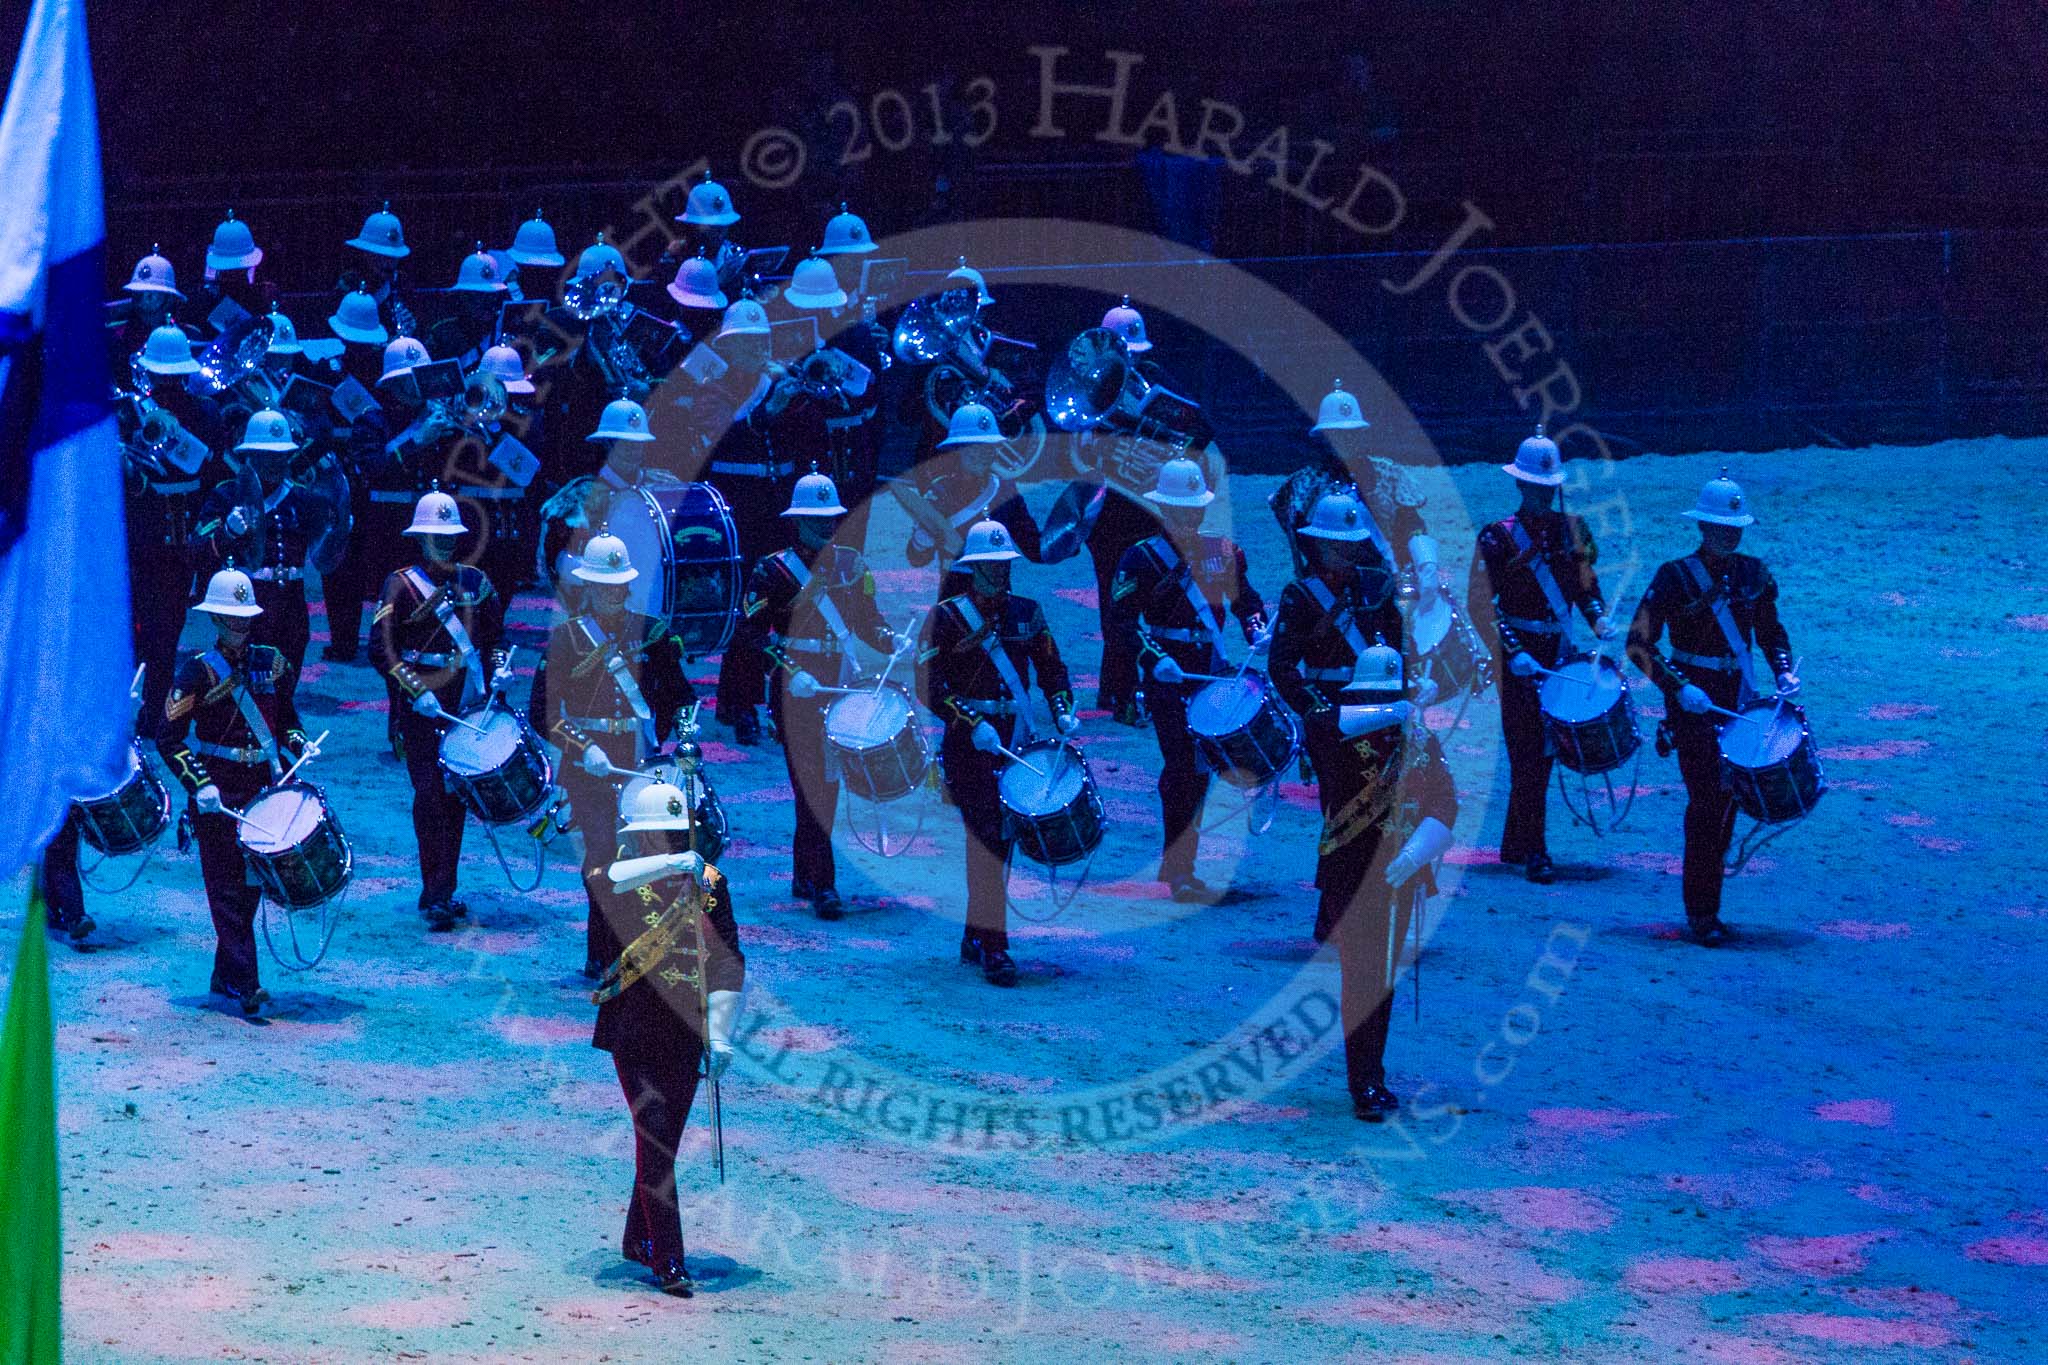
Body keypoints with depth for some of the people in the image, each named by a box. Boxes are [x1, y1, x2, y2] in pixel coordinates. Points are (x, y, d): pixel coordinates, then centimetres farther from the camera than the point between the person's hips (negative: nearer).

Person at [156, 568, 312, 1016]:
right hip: (218, 791, -5)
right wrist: (199, 785, -19)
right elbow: (169, 738, -9)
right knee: (228, 887, -6)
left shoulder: (270, 662, 9)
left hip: (263, 785, 5)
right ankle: (245, 984, -9)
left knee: (252, 882, 8)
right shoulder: (198, 669, -7)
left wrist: (298, 745, 0)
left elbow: (286, 720, 21)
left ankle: (225, 975, 21)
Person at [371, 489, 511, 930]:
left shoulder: (475, 582, 12)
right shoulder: (401, 585, -2)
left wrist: (498, 669, 2)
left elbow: (496, 632, 22)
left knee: (455, 797, 8)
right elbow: (381, 648, -8)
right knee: (430, 796, -9)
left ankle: (442, 893, 18)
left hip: (468, 706, 5)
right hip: (423, 708, -5)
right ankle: (435, 898, -9)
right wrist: (415, 690, -17)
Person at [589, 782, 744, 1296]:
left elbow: (728, 961, 5)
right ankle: (667, 1260, -11)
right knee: (654, 1137, -11)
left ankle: (637, 1241, 29)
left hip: (686, 1035, 4)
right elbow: (604, 884, -29)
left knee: (665, 1139, 11)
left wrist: (720, 1037, -3)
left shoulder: (709, 881, 7)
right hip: (634, 1033, -4)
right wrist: (671, 865, -42)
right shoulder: (615, 881, -2)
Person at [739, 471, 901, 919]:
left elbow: (867, 621, 17)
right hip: (796, 689, -6)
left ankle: (803, 877, 22)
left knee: (828, 782, 10)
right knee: (812, 784, -10)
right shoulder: (775, 570, -5)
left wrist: (894, 644, -2)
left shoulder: (851, 564, 11)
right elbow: (752, 625, -11)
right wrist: (790, 671, -21)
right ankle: (822, 886, -11)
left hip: (839, 687, 6)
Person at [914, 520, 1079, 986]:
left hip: (1016, 742, 6)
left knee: (1004, 837, 10)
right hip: (969, 746, -6)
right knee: (987, 837, -14)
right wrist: (972, 723, -20)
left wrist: (1063, 710, -2)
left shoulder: (1026, 612, 11)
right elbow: (928, 686, -10)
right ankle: (992, 946, -16)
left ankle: (975, 937, 22)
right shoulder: (947, 617, -5)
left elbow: (1050, 667, 16)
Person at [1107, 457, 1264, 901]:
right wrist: (1154, 660, -23)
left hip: (1211, 670, 6)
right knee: (1182, 766, -11)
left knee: (1202, 766, 8)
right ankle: (1180, 874, -8)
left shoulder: (1223, 551, 11)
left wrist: (1257, 631, -2)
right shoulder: (1144, 557, -5)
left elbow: (1246, 598, 19)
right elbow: (1122, 616, -11)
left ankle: (1173, 864, 20)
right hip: (1168, 676, -6)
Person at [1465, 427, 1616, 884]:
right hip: (1520, 657, -6)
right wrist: (1514, 654, -19)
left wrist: (1600, 621, -1)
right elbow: (1480, 604, -11)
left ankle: (1514, 846, 23)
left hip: (1559, 654, 6)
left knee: (1543, 752, 11)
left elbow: (1585, 584, 19)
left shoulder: (1572, 529, 8)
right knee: (1530, 755, -9)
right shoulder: (1499, 537, -8)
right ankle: (1533, 851, -7)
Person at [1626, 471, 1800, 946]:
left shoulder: (1753, 574, 6)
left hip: (1740, 700, 5)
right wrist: (1679, 688, -20)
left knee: (1728, 800, 6)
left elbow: (1771, 633, 18)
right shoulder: (1675, 577, -9)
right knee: (1706, 801, -11)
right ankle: (1701, 915, -7)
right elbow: (1639, 644, -10)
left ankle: (1707, 909, 16)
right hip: (1693, 701, -5)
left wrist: (1785, 672, -1)